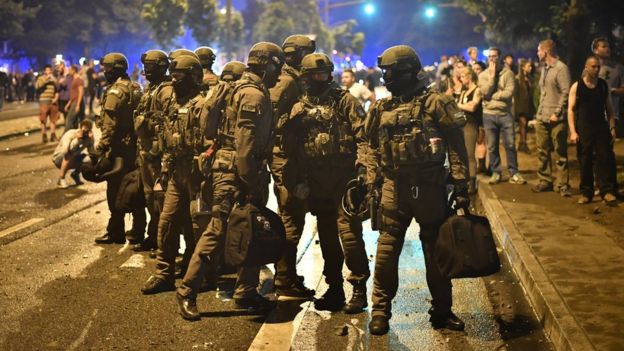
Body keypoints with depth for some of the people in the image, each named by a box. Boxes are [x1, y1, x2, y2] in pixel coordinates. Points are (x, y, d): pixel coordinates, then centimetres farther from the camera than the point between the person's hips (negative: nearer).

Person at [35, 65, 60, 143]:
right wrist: (45, 79, -19)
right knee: (43, 120, -3)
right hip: (44, 101, -4)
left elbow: (57, 90, 16)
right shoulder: (41, 78, 1)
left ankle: (53, 135, 13)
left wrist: (56, 98, 0)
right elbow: (37, 86, -18)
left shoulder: (53, 79, 13)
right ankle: (44, 135, 2)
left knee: (53, 119, 5)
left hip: (53, 102, 4)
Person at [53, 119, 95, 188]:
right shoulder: (70, 134, -26)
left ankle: (75, 174, 9)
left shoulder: (88, 137, -11)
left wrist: (91, 140, -29)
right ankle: (61, 179, -22)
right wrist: (77, 139, -41)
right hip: (59, 158, -5)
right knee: (68, 155, -38)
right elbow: (65, 151, -42)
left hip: (73, 160, 5)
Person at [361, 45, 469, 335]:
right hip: (394, 188, 3)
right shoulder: (381, 109, 8)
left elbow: (456, 147, -6)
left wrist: (461, 186, -10)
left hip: (430, 188, -3)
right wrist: (371, 186, 6)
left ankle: (442, 311, 22)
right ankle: (380, 310, 15)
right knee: (386, 249, 3)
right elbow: (371, 149, 14)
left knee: (436, 249, 8)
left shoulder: (436, 103, -5)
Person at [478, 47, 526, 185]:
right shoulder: (483, 75, 5)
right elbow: (485, 92, -11)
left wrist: (492, 96, -10)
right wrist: (492, 76, -11)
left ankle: (513, 173, 8)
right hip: (489, 115, 2)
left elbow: (509, 92, -13)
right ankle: (496, 173, 17)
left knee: (510, 145, 0)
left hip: (505, 114, -2)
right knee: (492, 147, 7)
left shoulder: (508, 73, -1)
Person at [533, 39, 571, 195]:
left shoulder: (561, 68, -9)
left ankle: (562, 184, 4)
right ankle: (545, 181, 19)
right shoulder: (544, 69, 16)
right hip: (541, 118, 8)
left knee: (560, 153, 0)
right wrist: (539, 112, 12)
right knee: (542, 152, 10)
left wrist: (557, 113, -16)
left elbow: (566, 92, -14)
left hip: (556, 119, -8)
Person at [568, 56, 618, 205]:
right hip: (584, 128, -2)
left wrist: (612, 128, 3)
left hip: (601, 127, 2)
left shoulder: (603, 85, 7)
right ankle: (586, 192, 12)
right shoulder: (577, 86, -2)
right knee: (585, 161, 4)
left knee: (605, 159, -4)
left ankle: (607, 191, -2)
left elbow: (609, 108, 11)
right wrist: (573, 131, -11)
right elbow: (571, 110, -3)